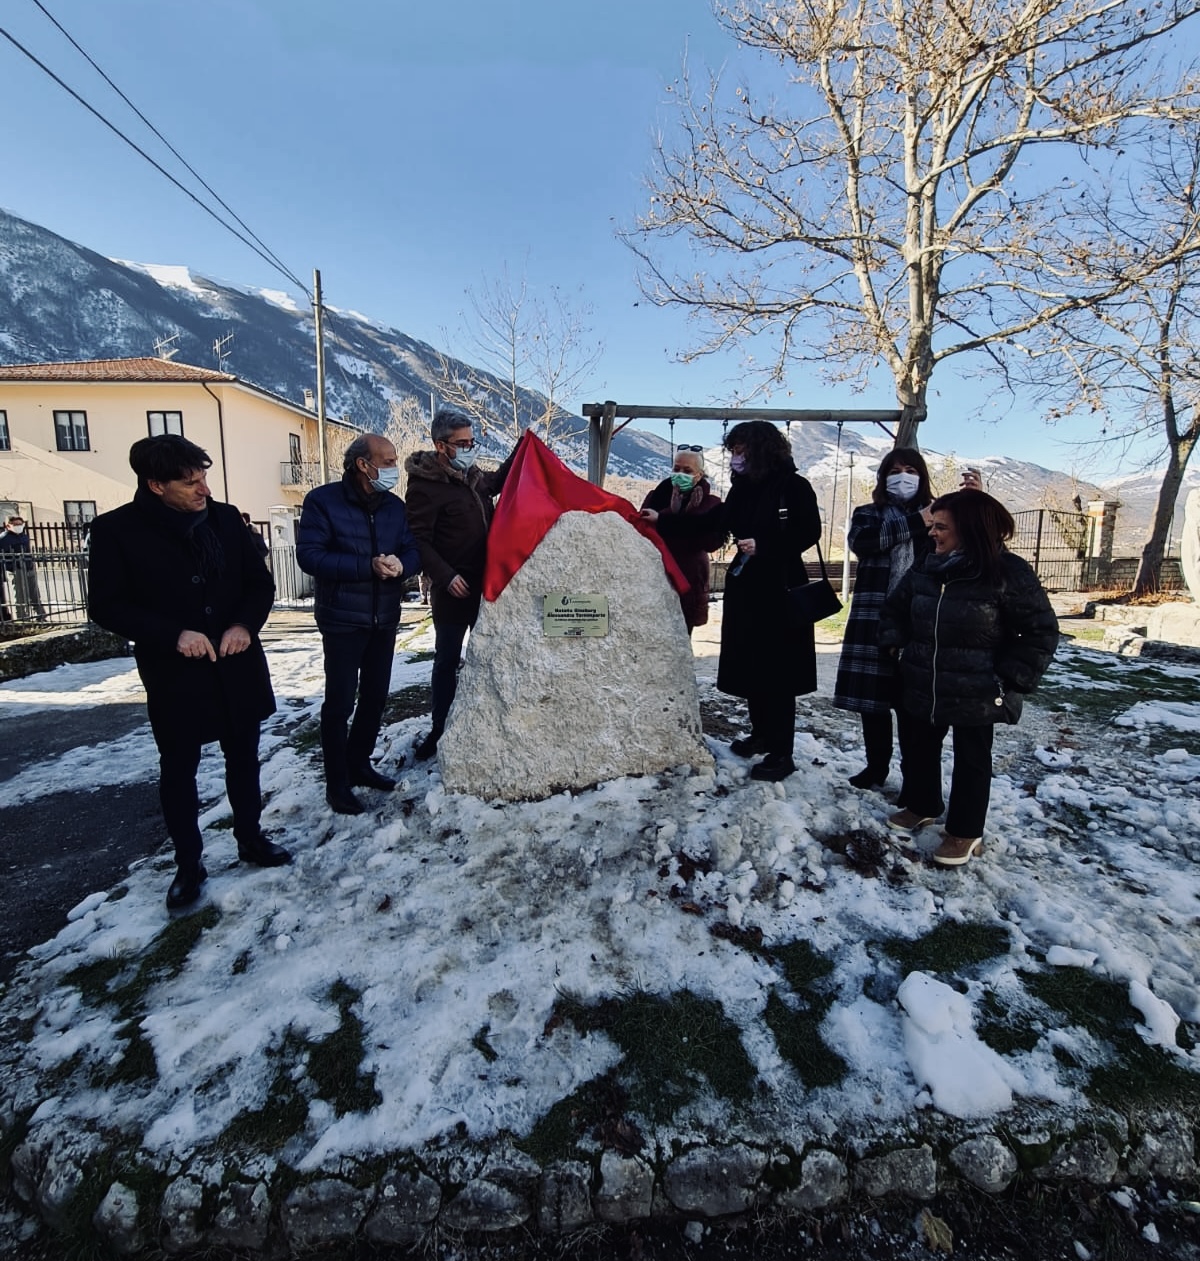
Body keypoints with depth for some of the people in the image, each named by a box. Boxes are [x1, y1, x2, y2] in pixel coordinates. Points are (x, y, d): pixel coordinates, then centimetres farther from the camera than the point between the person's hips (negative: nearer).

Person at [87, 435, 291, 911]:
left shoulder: (225, 517, 1)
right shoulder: (117, 529, -9)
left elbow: (260, 581, 5)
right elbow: (106, 606, -8)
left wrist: (245, 624, -13)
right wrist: (173, 635, -20)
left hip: (237, 665, 3)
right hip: (174, 674, -3)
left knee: (243, 758, 16)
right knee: (178, 769, 11)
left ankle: (250, 840, 35)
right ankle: (188, 864, 28)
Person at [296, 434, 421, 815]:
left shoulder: (394, 505, 5)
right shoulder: (323, 501, -10)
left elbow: (414, 552, 2)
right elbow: (309, 555, -19)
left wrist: (400, 564, -22)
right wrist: (368, 566, -26)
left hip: (385, 618, 6)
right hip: (342, 619, -5)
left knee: (375, 696, 14)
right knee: (340, 702, 1)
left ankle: (359, 764, 32)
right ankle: (337, 783, 14)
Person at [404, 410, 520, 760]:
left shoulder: (472, 476, 10)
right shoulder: (424, 484, -13)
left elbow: (498, 480, 32)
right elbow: (418, 540, -16)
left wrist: (524, 445, 23)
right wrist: (445, 576, -25)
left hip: (487, 586, 7)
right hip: (453, 590, -7)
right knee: (447, 662, 5)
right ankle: (440, 729, 19)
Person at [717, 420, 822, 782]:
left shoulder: (794, 486, -8)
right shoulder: (742, 488, 11)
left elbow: (809, 534, -12)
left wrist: (764, 546, -20)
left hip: (781, 589, -7)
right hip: (745, 586, 7)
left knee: (776, 671, -3)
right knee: (749, 665, 12)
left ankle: (782, 753, 6)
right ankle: (760, 733, 30)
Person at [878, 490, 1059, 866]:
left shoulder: (1008, 572, -13)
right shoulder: (925, 568, 1)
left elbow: (1041, 631, -9)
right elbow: (894, 608, 16)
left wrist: (1009, 679, -13)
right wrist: (895, 644, 3)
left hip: (976, 694, -5)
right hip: (921, 689, 5)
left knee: (971, 760, 11)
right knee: (917, 750, 18)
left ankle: (965, 832, 27)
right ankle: (920, 805, 41)